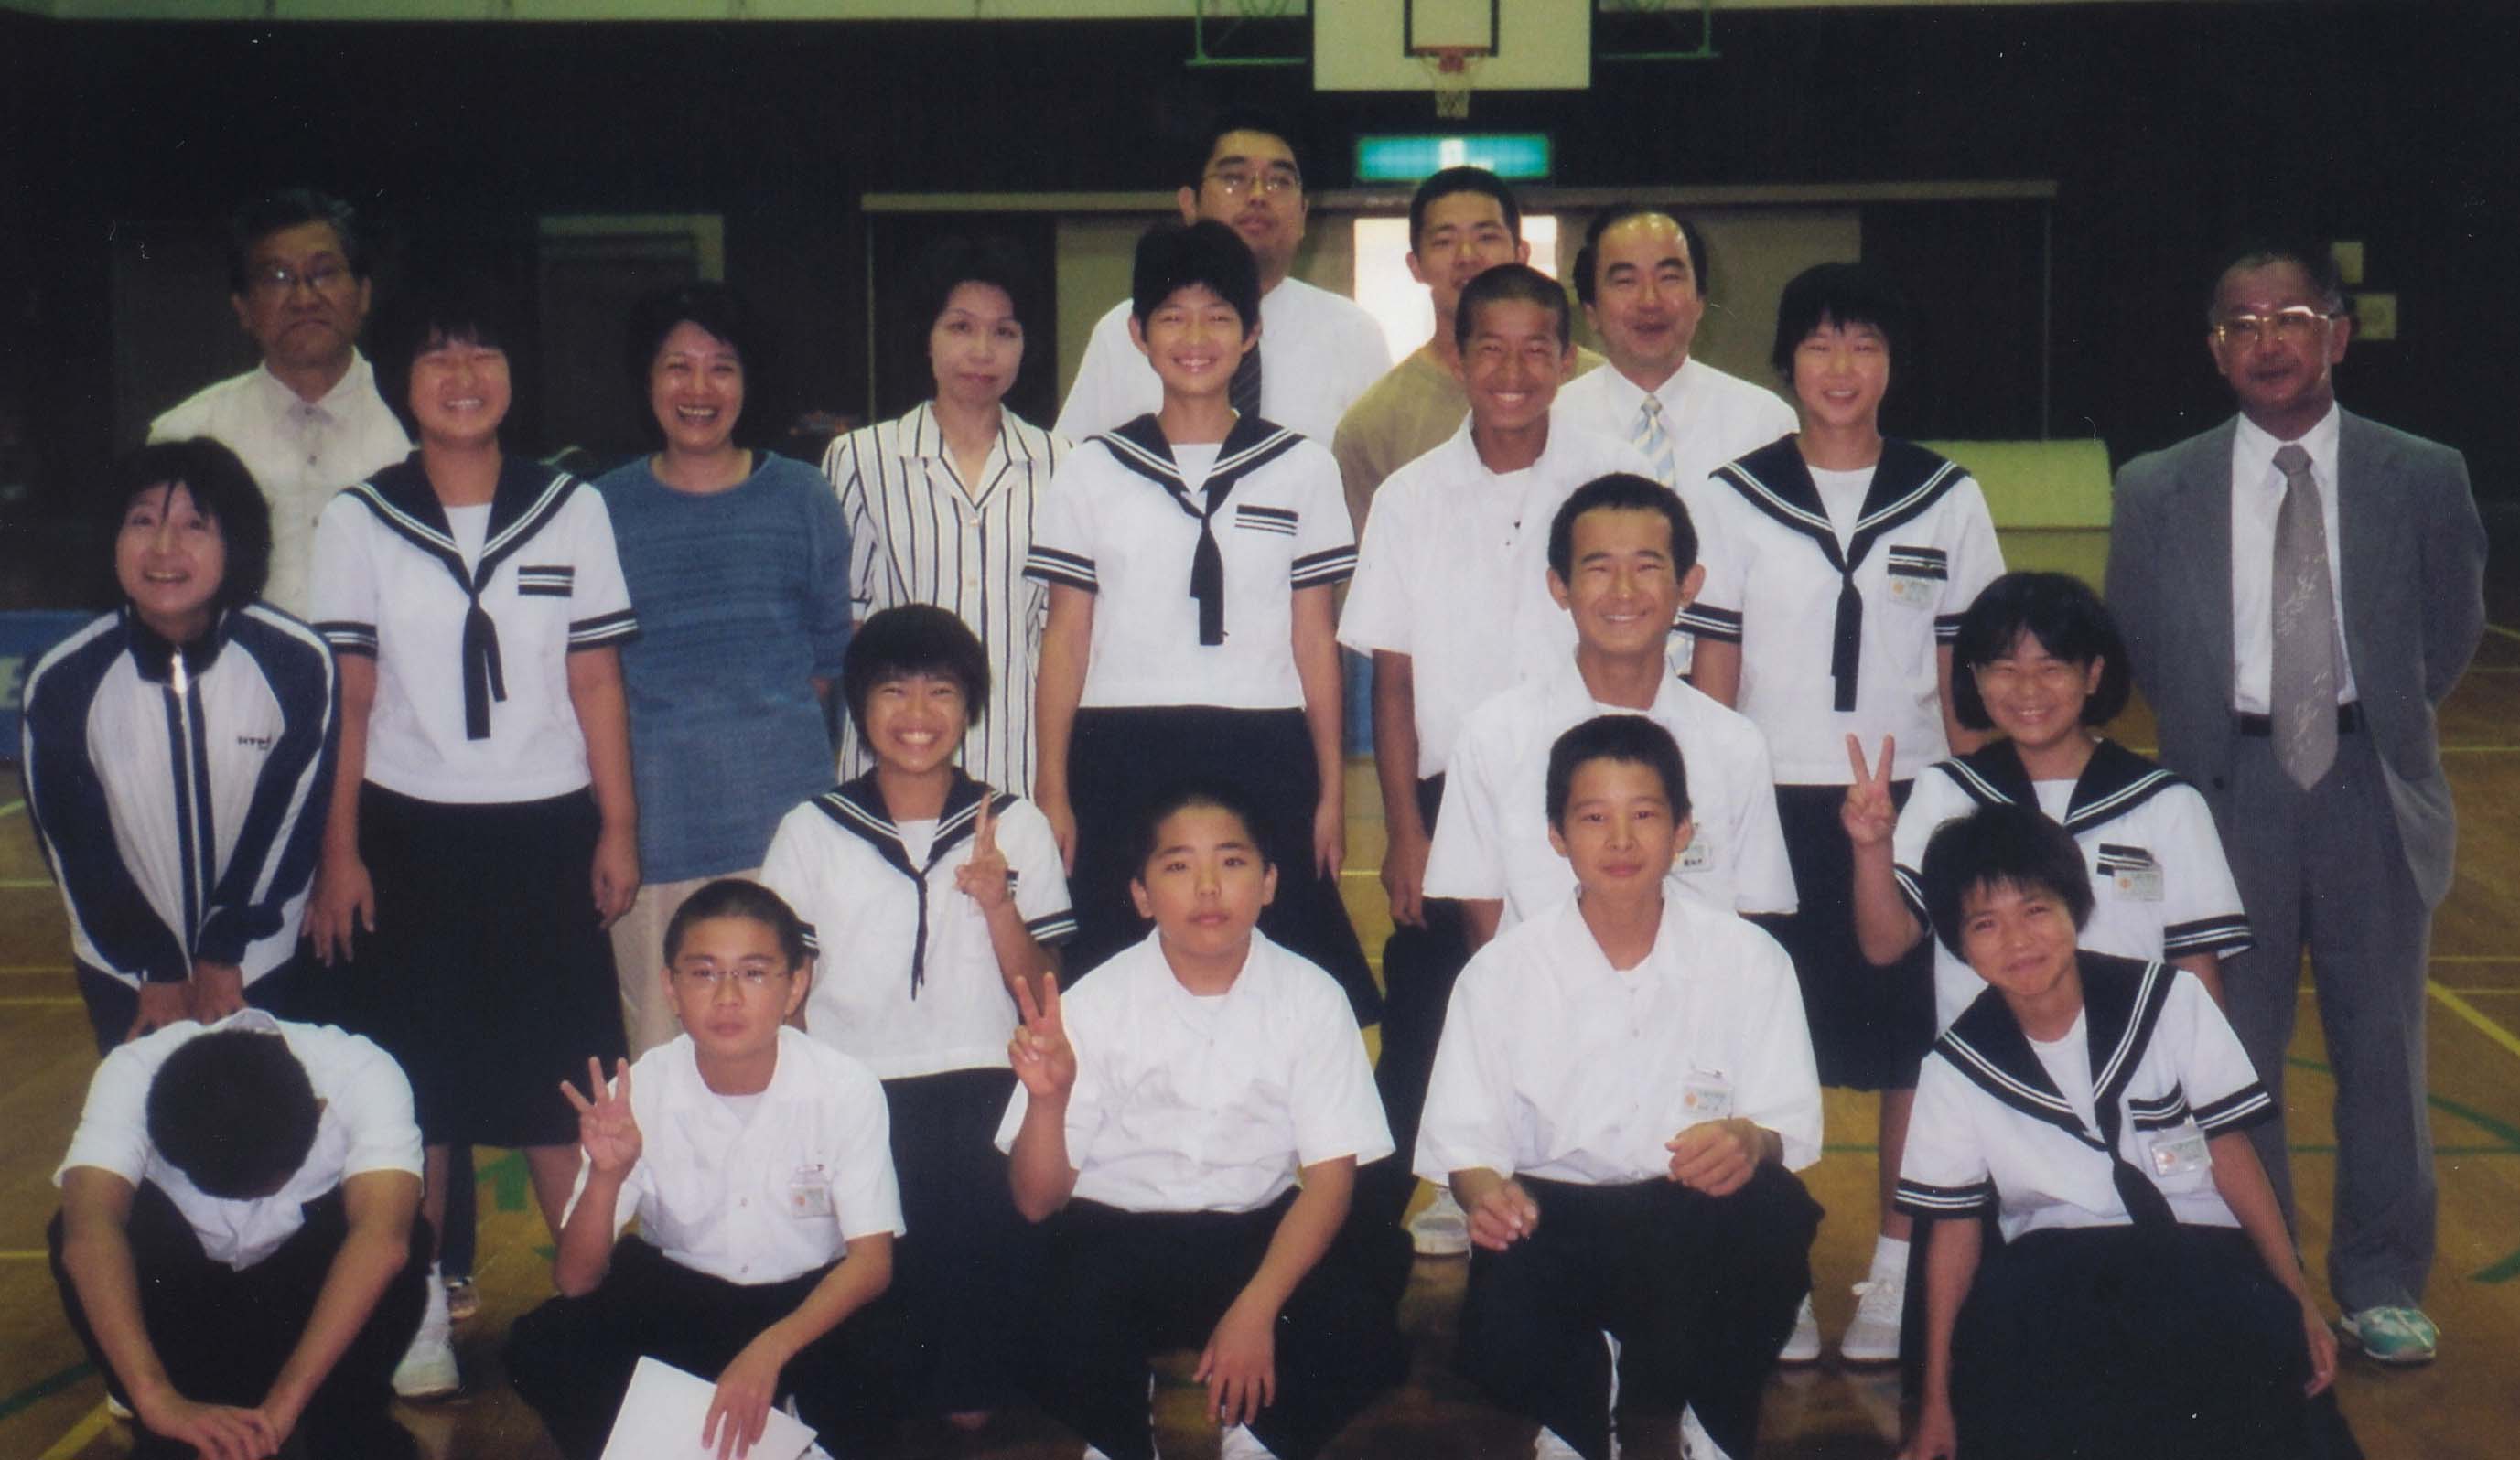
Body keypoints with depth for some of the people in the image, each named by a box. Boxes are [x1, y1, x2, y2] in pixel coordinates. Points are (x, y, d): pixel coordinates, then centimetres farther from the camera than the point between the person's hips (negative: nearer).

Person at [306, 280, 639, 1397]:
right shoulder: (358, 521, 3)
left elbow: (596, 683, 5)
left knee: (563, 1086, 0)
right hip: (408, 831, 0)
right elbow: (347, 700, 3)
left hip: (545, 829, 0)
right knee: (413, 1086, 4)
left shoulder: (571, 509, 4)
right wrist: (339, 851, -1)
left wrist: (618, 828, 2)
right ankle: (418, 1315, 15)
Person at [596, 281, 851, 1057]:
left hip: (781, 805, 0)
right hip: (653, 811, 0)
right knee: (657, 1046, 2)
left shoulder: (800, 496, 9)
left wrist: (764, 716, 3)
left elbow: (835, 651, 13)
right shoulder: (604, 507, 8)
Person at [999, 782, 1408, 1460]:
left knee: (1354, 1321, -28)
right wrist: (1047, 1099, -29)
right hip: (1116, 1234, 0)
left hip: (1261, 1234, 1)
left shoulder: (1309, 997, -5)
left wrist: (1256, 1308, -21)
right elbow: (1037, 1199, -7)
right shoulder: (1096, 1003, -6)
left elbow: (1329, 1177, -6)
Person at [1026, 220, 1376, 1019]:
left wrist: (1331, 788, 4)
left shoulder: (1301, 468, 8)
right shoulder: (1094, 470, 8)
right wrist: (1052, 791, 1)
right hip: (1122, 759, 0)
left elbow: (1314, 638, 8)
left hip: (1264, 759, 0)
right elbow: (1066, 639, 7)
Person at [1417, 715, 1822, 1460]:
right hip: (1553, 1218, 0)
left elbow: (1792, 1126, 0)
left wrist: (1750, 1140, -25)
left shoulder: (1748, 960, 1)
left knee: (1773, 1213, -34)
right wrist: (1487, 1192, -21)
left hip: (1702, 1226, 1)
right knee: (1500, 1346, -32)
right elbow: (1465, 1141, 3)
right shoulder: (1501, 972, 1)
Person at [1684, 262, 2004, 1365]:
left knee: (1911, 1040, 4)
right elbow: (1712, 672, 2)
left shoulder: (1947, 500, 4)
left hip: (1908, 801, 1)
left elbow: (1966, 673, 6)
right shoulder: (1737, 500, 3)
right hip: (1773, 803, 0)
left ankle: (1897, 1272, 16)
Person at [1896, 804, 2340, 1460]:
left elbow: (2230, 1153, 4)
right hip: (2052, 1267, 0)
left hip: (2196, 1245, 0)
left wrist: (2300, 1300, 1)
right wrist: (1936, 1403, 1)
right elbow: (1955, 1230, 4)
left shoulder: (2167, 1001, -2)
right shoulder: (1958, 1066, 1)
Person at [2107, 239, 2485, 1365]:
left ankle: (2380, 1281, 22)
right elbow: (2135, 641, 10)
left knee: (2381, 1040, 8)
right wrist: (2207, 734, 6)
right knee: (2236, 1045, 7)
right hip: (2231, 785, 0)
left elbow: (2452, 628, 11)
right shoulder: (2158, 491, 0)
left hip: (2372, 785, 0)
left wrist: (2379, 720, 8)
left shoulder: (2423, 478, -1)